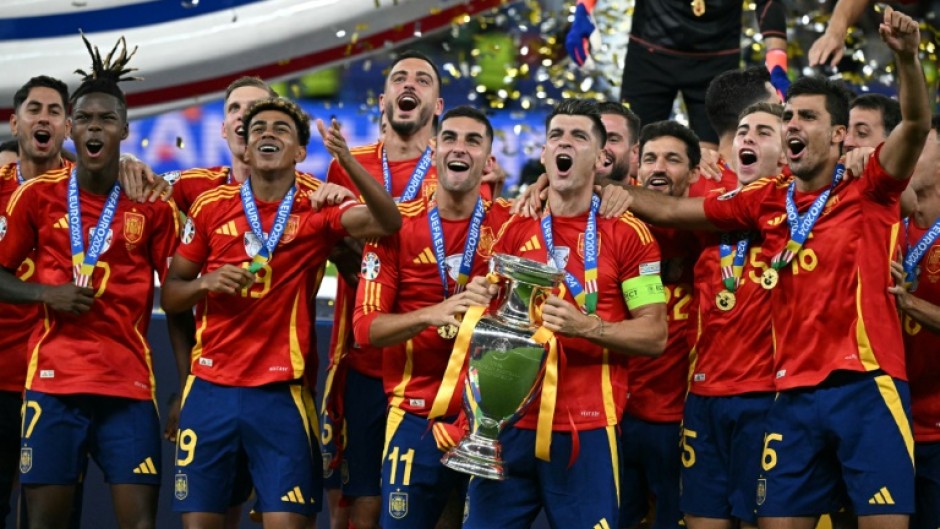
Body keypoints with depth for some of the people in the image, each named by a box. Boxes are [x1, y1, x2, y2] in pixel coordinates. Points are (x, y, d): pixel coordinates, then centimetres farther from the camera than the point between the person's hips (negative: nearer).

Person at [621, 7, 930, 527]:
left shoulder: (868, 193, 1)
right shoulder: (767, 202, 12)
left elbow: (916, 124, -15)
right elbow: (670, 210, 20)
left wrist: (907, 57, -31)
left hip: (867, 385, -4)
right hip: (795, 393, 5)